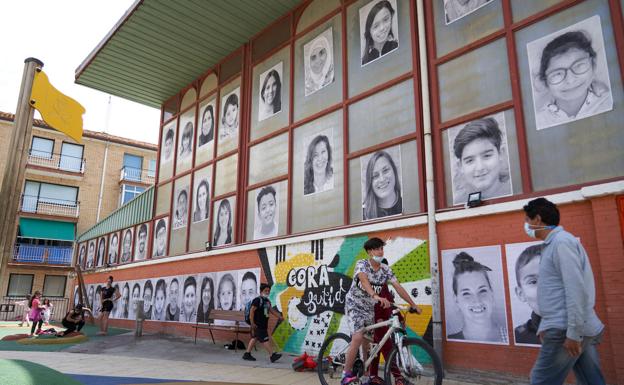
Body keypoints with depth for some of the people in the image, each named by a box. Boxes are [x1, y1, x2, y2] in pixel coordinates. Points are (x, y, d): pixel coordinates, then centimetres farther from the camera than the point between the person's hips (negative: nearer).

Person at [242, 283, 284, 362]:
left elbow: (271, 310, 20)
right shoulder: (257, 300, -15)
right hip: (257, 325, -10)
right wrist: (252, 323, -21)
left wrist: (279, 316, 9)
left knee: (255, 338, 14)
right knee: (265, 339, -7)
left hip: (263, 325, 10)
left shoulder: (267, 301, 13)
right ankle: (272, 355, -5)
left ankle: (247, 354, 23)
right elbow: (252, 311, -19)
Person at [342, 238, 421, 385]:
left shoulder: (386, 270, -4)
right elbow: (364, 280, -39)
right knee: (358, 337, -22)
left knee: (368, 342, 8)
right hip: (354, 305, -5)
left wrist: (413, 305, -9)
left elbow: (398, 287, -5)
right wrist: (376, 296, -56)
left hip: (369, 308, 5)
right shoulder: (361, 264, -19)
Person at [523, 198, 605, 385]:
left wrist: (572, 333, -21)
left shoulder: (562, 241, -13)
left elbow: (575, 289, -20)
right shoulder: (553, 243, 16)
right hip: (579, 329, 9)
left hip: (566, 330, -9)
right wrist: (547, 326, 21)